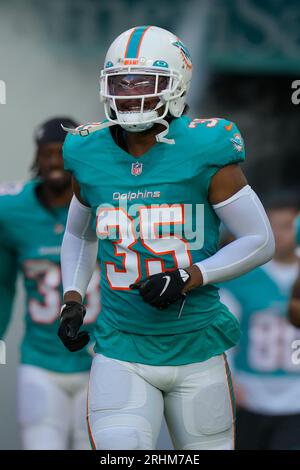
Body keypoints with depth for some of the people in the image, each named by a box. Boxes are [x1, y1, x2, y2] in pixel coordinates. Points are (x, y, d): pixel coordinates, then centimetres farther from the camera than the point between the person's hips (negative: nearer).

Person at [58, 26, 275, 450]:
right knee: (119, 448, -19)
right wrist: (72, 298, 6)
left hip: (196, 349, -1)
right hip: (122, 352, 1)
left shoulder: (204, 154, -9)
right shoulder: (91, 157, 3)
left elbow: (261, 241, -4)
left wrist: (189, 279, -16)